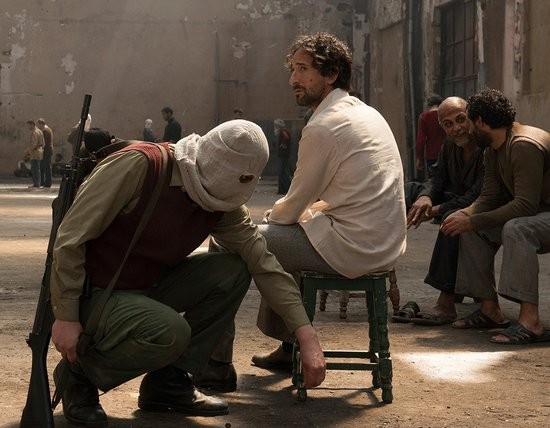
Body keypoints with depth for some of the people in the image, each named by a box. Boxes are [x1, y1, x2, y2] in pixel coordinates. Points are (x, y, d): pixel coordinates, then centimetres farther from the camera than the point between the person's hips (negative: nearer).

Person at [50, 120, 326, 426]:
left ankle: (169, 380, 1)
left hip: (147, 286, 7)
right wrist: (66, 317, -22)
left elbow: (264, 263, -5)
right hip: (92, 294, -7)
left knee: (233, 271, -7)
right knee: (170, 332, -32)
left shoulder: (223, 206, -4)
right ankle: (80, 372, -5)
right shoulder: (138, 165, -25)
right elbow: (71, 237, -23)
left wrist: (307, 334, -13)